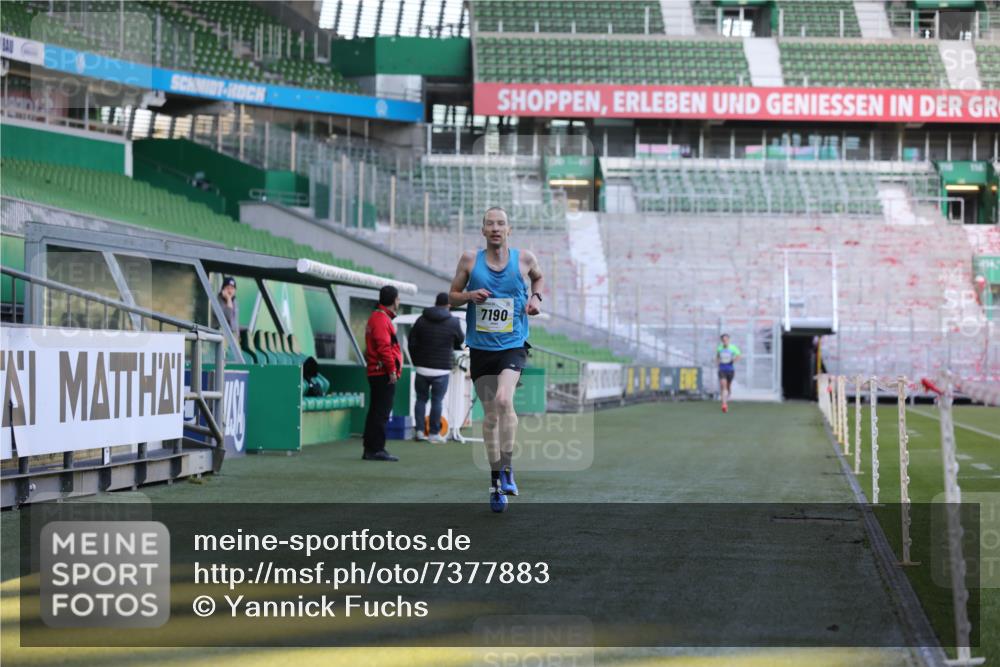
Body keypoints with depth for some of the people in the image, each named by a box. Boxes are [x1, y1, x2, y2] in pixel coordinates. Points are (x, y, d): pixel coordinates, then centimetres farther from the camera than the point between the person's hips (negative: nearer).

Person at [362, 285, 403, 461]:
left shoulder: (377, 318, 21)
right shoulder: (382, 320, -12)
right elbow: (384, 347, -20)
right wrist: (392, 370, -19)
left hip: (376, 373, 11)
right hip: (384, 373, -11)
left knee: (376, 412, 13)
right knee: (381, 413, -9)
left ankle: (370, 449, 17)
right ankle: (376, 449, -9)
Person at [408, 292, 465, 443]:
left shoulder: (421, 320, 3)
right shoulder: (453, 323, -4)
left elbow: (411, 344, 3)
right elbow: (460, 342, 10)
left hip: (422, 368, 2)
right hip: (441, 370, -2)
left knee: (421, 398, 12)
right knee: (437, 401, 3)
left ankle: (419, 430, 8)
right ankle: (434, 433, 4)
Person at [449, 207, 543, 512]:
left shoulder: (524, 258, 2)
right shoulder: (470, 260, 1)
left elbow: (538, 277, 24)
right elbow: (452, 296, 9)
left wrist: (536, 297, 6)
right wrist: (469, 295, -11)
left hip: (512, 345, -2)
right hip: (480, 347, 2)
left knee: (504, 399, -26)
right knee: (490, 414, 6)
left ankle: (506, 469, -15)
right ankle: (496, 482, 16)